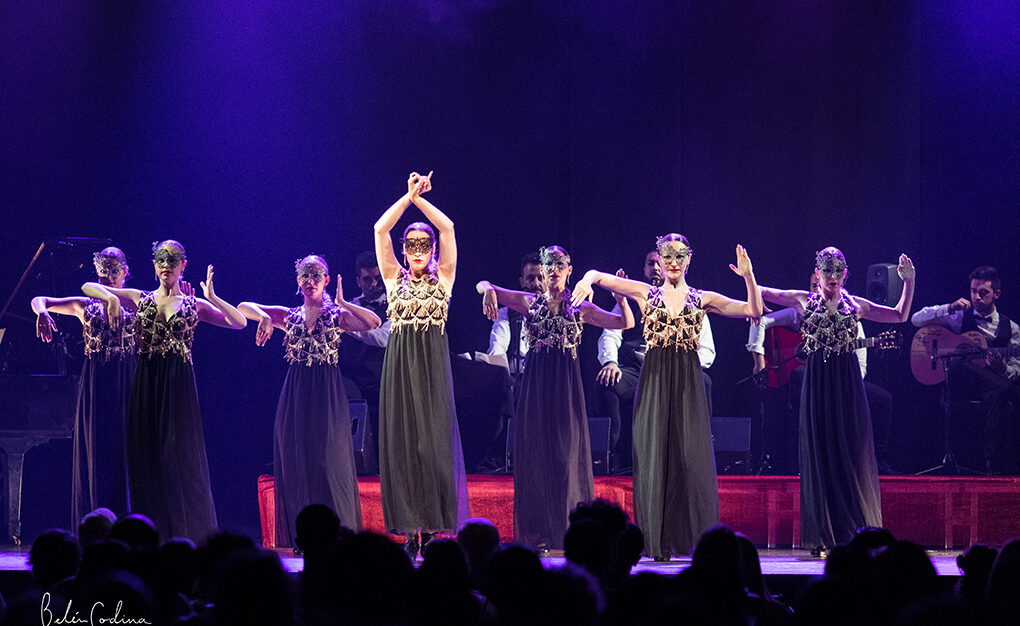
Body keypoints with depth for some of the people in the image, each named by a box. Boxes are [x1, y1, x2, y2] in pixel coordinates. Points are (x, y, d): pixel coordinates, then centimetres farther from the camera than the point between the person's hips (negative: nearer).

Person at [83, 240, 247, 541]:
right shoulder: (140, 299, 10)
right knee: (146, 457, 1)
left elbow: (239, 322, -2)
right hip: (146, 382, 2)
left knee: (180, 457, -5)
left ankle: (186, 536, 0)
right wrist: (111, 298, -9)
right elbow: (88, 287, 10)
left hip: (178, 383, -2)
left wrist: (212, 297, -12)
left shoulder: (194, 305, 7)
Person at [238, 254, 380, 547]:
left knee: (329, 461, -6)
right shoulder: (289, 317, 11)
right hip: (296, 395, 3)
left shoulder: (337, 315, 4)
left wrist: (342, 303, -16)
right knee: (296, 463, 0)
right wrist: (264, 316, -11)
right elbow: (243, 308, 8)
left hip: (327, 396, -3)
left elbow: (374, 323, -13)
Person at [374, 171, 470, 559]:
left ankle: (433, 531, -4)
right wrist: (409, 196, -1)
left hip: (433, 367, -1)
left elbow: (448, 228, -3)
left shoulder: (442, 278, 8)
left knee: (434, 445, -6)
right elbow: (380, 230, 1)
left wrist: (419, 198, 0)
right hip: (399, 367, 1)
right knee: (401, 446, -2)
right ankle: (410, 532, 0)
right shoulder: (395, 278, 10)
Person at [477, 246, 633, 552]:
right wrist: (489, 290, -18)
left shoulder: (580, 309, 7)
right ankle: (538, 532, 3)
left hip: (566, 383, 0)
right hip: (536, 381, 1)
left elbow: (627, 323, 4)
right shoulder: (530, 303, 7)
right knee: (535, 451, 0)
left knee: (568, 451, -3)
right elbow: (483, 286, 5)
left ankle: (569, 530, 0)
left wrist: (621, 298, -14)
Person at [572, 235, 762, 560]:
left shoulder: (702, 299, 10)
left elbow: (754, 311, 4)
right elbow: (597, 275, 7)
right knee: (654, 453, -3)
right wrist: (587, 281, -15)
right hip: (655, 377, 0)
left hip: (688, 380, 0)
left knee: (691, 455, -7)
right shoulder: (646, 294, 9)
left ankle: (694, 537, -3)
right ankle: (658, 542, 0)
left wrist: (749, 277, -8)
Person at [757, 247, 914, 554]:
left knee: (853, 455, -2)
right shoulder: (804, 301, 6)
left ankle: (856, 532, 3)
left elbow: (900, 315, 14)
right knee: (820, 454, 0)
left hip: (848, 383, 1)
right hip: (817, 383, -1)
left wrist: (909, 282, 6)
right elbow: (760, 293, 11)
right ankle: (824, 535, 4)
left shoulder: (855, 305, 9)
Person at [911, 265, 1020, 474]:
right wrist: (950, 308, -7)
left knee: (996, 397, -37)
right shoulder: (959, 316, 13)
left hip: (993, 387, 2)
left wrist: (1002, 369, -15)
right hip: (959, 383, -2)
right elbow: (917, 319, 7)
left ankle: (994, 462, -31)